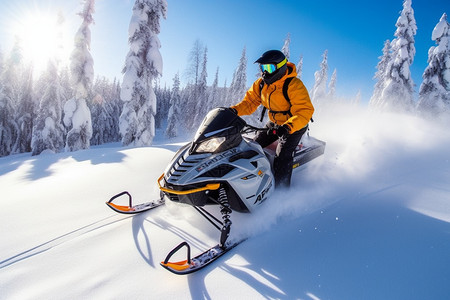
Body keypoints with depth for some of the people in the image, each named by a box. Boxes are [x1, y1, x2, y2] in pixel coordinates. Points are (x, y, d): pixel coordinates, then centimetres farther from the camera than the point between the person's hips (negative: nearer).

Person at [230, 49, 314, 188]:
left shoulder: (294, 85, -25)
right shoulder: (261, 84, -4)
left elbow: (305, 111, -31)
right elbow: (250, 101, -1)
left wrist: (288, 127, -48)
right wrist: (234, 110, -22)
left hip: (296, 125, -7)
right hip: (275, 123, 7)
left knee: (282, 156, -22)